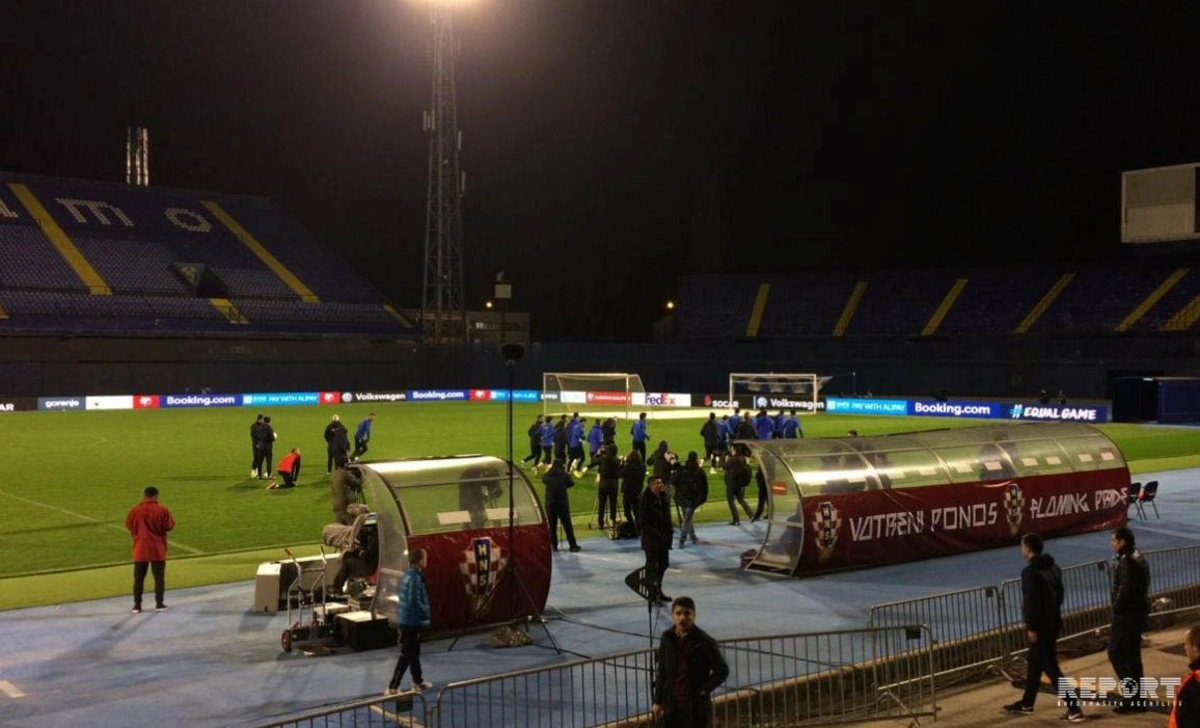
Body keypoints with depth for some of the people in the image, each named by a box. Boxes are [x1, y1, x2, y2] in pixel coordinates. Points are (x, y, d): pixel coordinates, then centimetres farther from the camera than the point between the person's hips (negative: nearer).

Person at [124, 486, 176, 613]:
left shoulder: (135, 510, -7)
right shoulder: (162, 510, -10)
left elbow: (128, 526, 5)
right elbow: (169, 526, -4)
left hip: (141, 549, 1)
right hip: (158, 550, -1)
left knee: (139, 578, 8)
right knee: (159, 577, 9)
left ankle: (137, 605, 8)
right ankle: (159, 604, 10)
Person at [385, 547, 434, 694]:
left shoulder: (407, 575, 11)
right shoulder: (415, 578, -20)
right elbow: (415, 601, -24)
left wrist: (425, 613, 15)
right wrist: (427, 614, -10)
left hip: (405, 620, 10)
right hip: (412, 621, -10)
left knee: (414, 652, 21)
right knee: (407, 655, -5)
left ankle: (418, 682, 34)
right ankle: (393, 687, -4)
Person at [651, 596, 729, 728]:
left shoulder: (704, 642, -12)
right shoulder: (667, 639, 1)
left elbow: (722, 670, -5)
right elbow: (661, 672, 9)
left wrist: (703, 690, -11)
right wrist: (658, 701, 8)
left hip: (695, 706, -4)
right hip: (671, 705, 4)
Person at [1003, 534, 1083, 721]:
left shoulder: (1030, 571, -19)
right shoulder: (1053, 568, 9)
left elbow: (1031, 601, -22)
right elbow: (1059, 595, 16)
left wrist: (1031, 627, -17)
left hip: (1040, 626, -10)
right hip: (1053, 622, 10)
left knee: (1051, 667, -5)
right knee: (1034, 664, 20)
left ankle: (1074, 708, -7)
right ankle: (1027, 703, 31)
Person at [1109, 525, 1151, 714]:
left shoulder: (1126, 561, -18)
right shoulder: (1139, 557, 13)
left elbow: (1124, 589, -23)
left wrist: (1116, 608, -9)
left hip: (1127, 614, -10)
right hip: (1140, 612, 10)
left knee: (1116, 653, -2)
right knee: (1132, 655, 14)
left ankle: (1131, 693, -3)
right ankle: (1137, 700, 18)